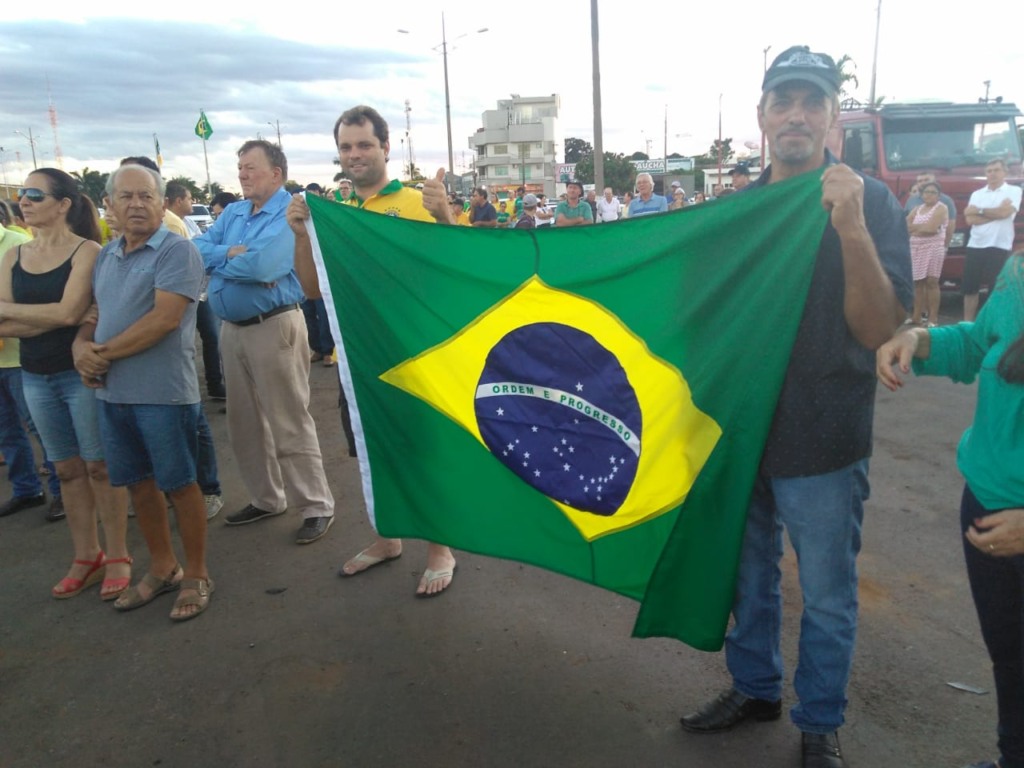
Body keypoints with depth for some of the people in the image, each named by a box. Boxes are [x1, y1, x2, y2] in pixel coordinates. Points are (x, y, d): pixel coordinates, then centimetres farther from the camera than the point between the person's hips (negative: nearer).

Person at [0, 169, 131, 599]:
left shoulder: (87, 251, -10)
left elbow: (69, 312, -20)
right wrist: (49, 318, -15)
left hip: (82, 373, -6)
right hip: (36, 378, 6)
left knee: (99, 466, 2)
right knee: (67, 469, 13)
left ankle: (117, 558, 15)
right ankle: (86, 558, 26)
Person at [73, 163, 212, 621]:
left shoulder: (177, 250, -10)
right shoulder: (106, 255, 13)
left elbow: (164, 319, -20)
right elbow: (91, 313, 18)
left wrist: (104, 353, -13)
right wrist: (81, 349, -4)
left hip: (163, 391, -7)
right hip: (111, 391, 7)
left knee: (179, 483, 3)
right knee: (137, 481, 15)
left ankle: (196, 575, 19)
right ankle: (162, 568, 32)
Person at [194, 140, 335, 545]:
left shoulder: (290, 213, -13)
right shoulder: (232, 212, 13)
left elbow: (260, 265, -26)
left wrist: (216, 260, -8)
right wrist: (232, 252, -14)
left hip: (274, 327, -9)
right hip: (232, 329, 9)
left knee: (289, 423, -3)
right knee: (243, 422, 16)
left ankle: (317, 506, 9)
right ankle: (266, 498, 31)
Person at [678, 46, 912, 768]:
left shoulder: (870, 201, -9)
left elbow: (879, 331, -20)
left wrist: (852, 229, -31)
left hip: (823, 444, -4)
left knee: (827, 598, 11)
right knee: (750, 574, 20)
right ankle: (755, 688, 43)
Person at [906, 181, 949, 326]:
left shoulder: (941, 208, -1)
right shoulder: (917, 209, 17)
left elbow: (931, 228, -14)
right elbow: (905, 226, 6)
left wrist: (915, 227, 0)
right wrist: (923, 227, -6)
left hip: (933, 247, -5)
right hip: (915, 248, 5)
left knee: (931, 281, -9)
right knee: (917, 282, 4)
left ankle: (933, 317, -8)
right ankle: (917, 315, 8)